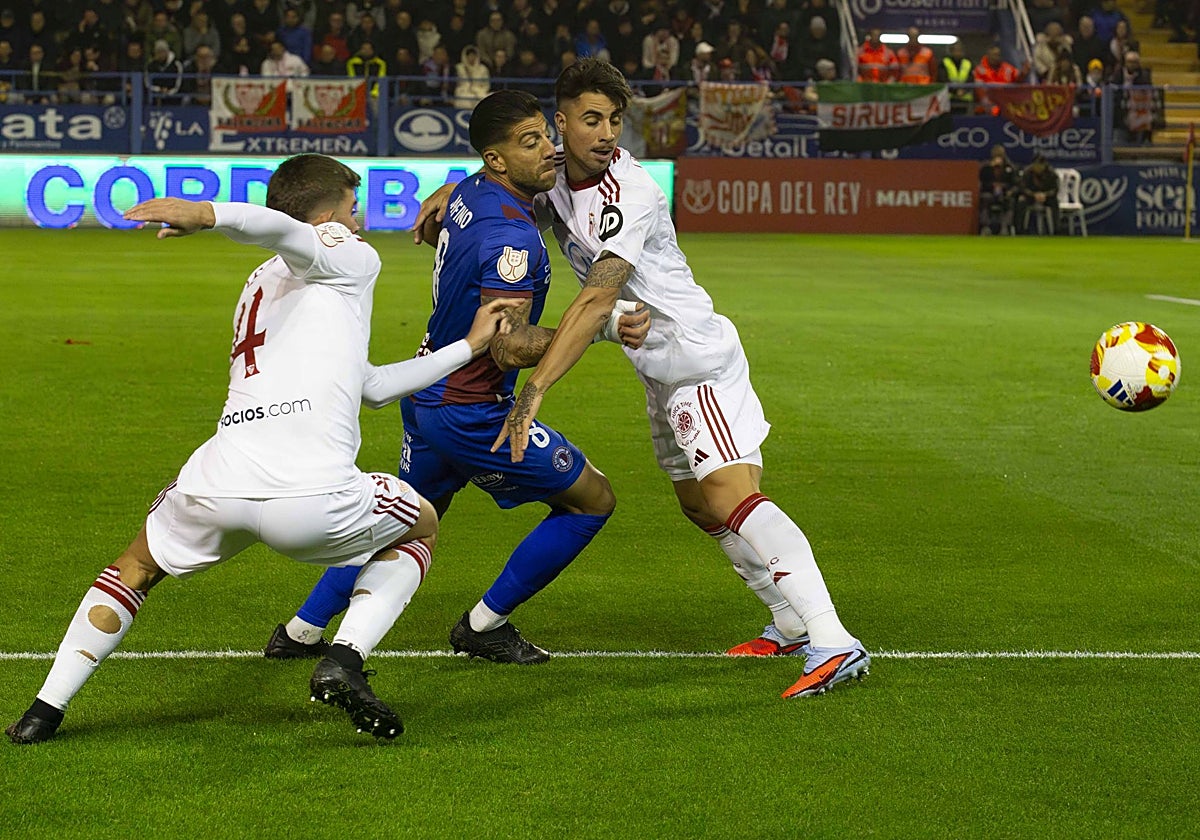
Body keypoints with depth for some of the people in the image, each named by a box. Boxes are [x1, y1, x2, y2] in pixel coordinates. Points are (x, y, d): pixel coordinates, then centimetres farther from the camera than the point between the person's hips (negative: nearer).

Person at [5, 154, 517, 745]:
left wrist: (469, 346, 50)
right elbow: (286, 233, -10)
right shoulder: (351, 258, 15)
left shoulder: (259, 285, 36)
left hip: (217, 486, 6)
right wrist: (208, 214, -30)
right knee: (421, 528, 25)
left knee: (138, 564, 34)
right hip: (313, 497, -6)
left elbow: (370, 386, 41)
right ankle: (344, 660, 4)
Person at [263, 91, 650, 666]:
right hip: (471, 413, -9)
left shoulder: (469, 193, 2)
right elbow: (510, 347, -30)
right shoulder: (510, 236, -26)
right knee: (593, 500, 3)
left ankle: (303, 630, 29)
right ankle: (485, 625, 12)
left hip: (425, 395, 9)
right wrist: (603, 326, -34)